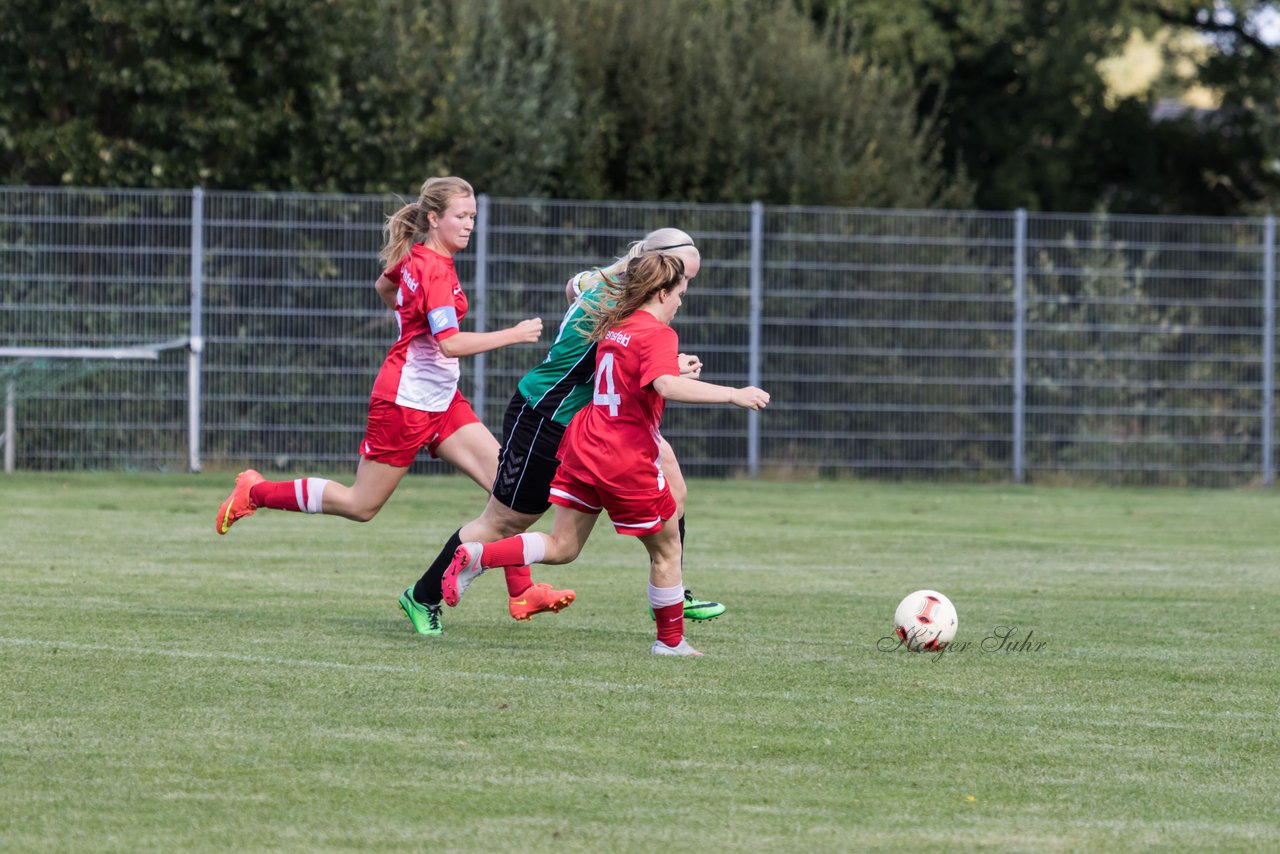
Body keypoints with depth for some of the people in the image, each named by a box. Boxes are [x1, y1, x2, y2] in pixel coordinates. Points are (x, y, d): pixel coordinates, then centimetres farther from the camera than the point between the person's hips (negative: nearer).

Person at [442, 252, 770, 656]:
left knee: (561, 547, 13)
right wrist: (732, 394, -32)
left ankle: (476, 556, -3)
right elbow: (667, 385, -31)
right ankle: (671, 641, 19)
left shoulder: (613, 326, 12)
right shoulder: (657, 333, -13)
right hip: (628, 460, -7)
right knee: (666, 549, 11)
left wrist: (676, 365, 34)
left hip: (583, 449, 7)